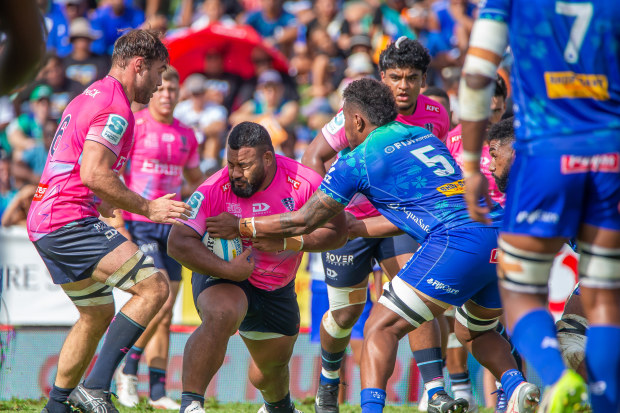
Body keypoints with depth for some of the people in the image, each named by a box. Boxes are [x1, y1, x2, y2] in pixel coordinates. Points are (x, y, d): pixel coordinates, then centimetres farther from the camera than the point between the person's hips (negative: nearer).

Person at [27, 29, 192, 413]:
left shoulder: (88, 98, 21)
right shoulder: (115, 107, -12)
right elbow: (93, 174, -22)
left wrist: (108, 209, 35)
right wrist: (147, 208, -15)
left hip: (44, 222, 11)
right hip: (70, 222, -11)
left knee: (99, 312, 22)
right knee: (154, 286, -17)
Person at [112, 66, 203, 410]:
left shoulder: (186, 135, 12)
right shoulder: (133, 126, -4)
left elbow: (197, 180, 26)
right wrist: (118, 223, -14)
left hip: (171, 226, 6)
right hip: (139, 224, -6)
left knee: (166, 314, 4)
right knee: (160, 299, -19)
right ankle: (127, 371, -1)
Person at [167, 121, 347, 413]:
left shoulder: (304, 183, -20)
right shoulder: (214, 189, -26)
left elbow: (336, 231, -12)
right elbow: (178, 242, -28)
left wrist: (287, 242, -26)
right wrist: (228, 270, -35)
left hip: (277, 288, 4)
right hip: (223, 275, -4)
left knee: (274, 364, 19)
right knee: (221, 315, -38)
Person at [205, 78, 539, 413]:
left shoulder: (358, 160, 5)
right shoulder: (425, 136, 25)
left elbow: (302, 222, 11)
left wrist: (239, 227, 23)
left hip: (457, 243, -7)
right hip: (499, 232, 7)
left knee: (381, 328, 1)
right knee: (475, 333, 28)